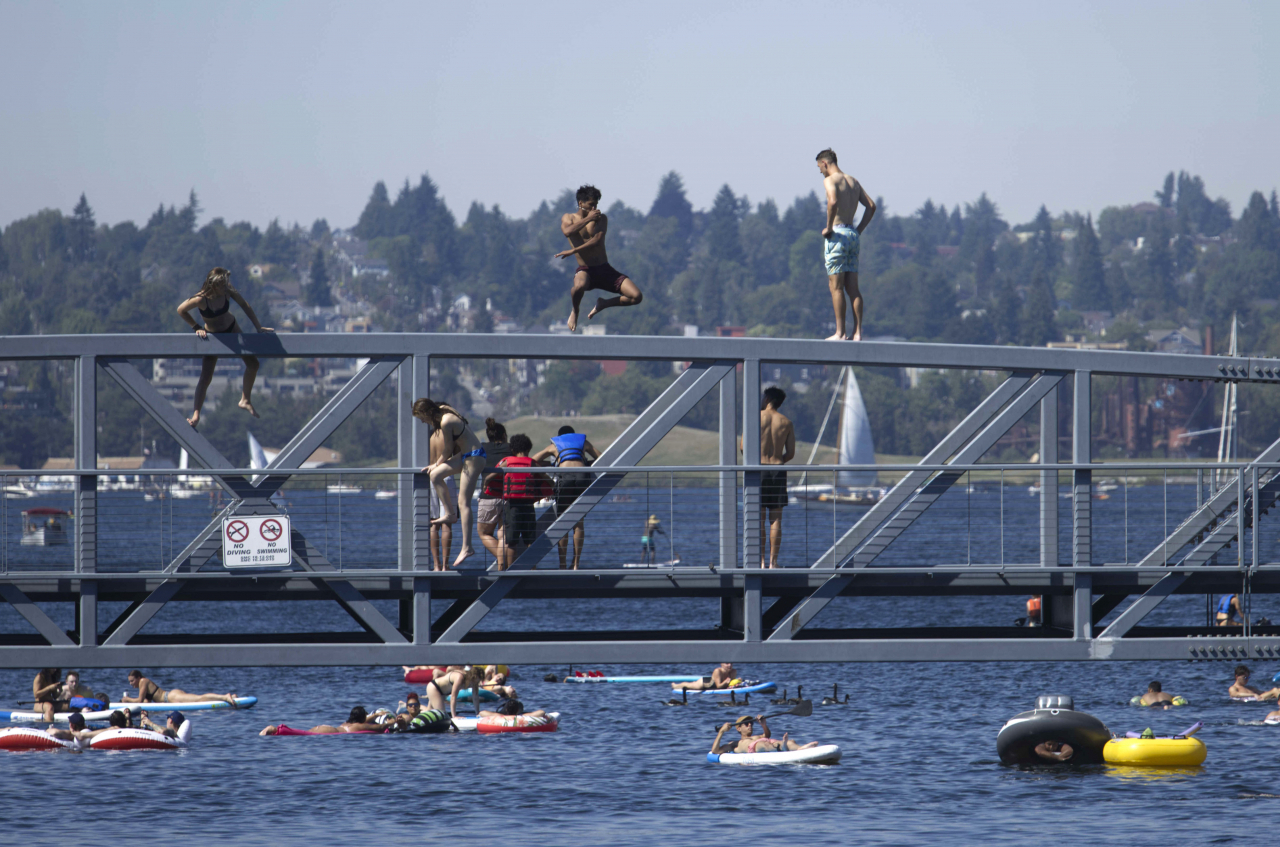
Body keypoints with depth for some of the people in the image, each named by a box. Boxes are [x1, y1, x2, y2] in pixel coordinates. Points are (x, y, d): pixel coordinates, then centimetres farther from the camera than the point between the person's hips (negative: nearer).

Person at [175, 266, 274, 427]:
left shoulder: (228, 293, -22)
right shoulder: (201, 299, -33)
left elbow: (245, 306, -6)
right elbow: (181, 310, -18)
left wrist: (258, 327, -2)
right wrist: (197, 328, -19)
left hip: (231, 328, 4)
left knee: (253, 364, 5)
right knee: (206, 377, -12)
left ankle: (245, 401, 23)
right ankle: (196, 414, -5)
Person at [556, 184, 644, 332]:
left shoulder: (601, 219, 8)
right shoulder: (569, 218, 7)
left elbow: (597, 240, -10)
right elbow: (567, 231, -18)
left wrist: (574, 251, -19)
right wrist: (588, 219, -13)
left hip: (605, 269, 3)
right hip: (585, 270, -3)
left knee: (637, 297, -12)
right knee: (580, 285, -42)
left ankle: (603, 304, 16)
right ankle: (575, 311, -5)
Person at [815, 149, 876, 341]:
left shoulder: (830, 180, -7)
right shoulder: (853, 181, 16)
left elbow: (833, 201, -26)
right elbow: (871, 205, 14)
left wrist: (829, 227, -15)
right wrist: (859, 230, 14)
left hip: (838, 234, -7)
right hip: (853, 235, 7)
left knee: (836, 287, -5)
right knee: (852, 288, 7)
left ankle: (840, 333, -8)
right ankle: (857, 332, 1)